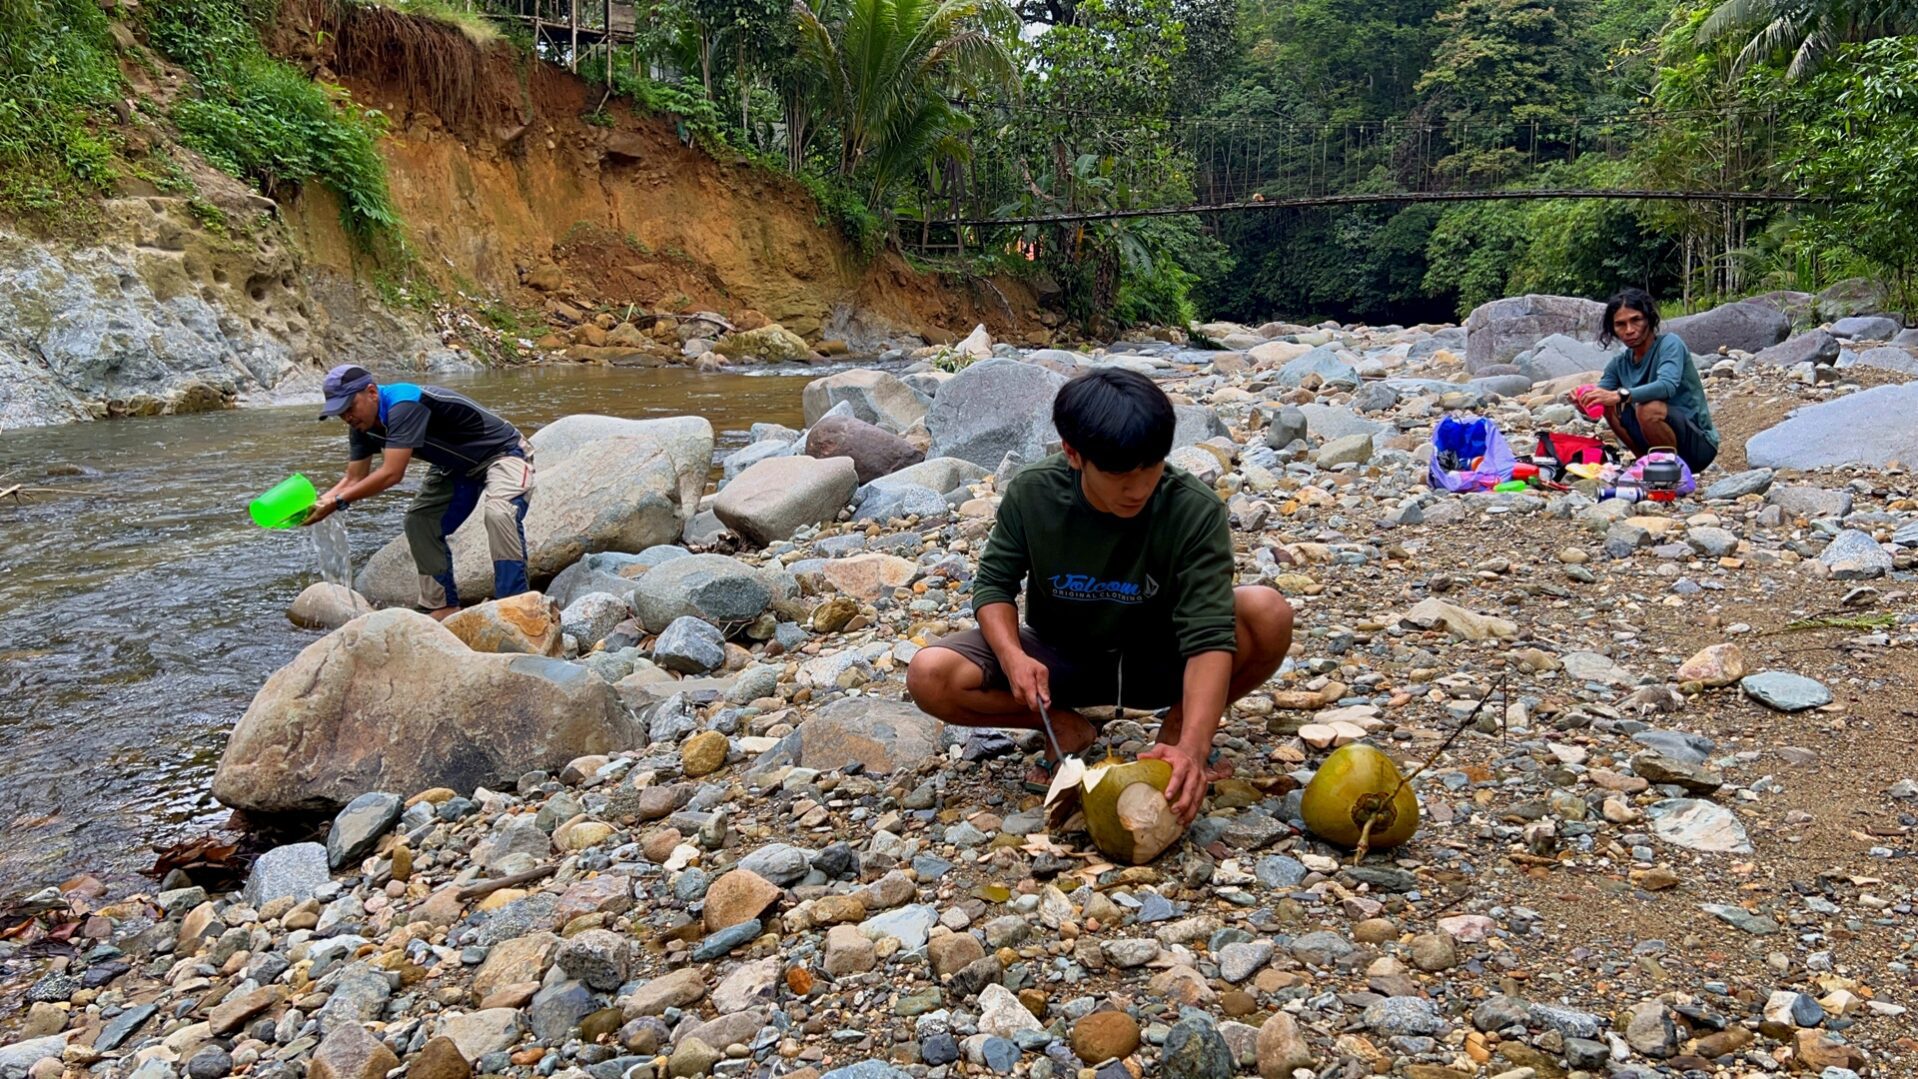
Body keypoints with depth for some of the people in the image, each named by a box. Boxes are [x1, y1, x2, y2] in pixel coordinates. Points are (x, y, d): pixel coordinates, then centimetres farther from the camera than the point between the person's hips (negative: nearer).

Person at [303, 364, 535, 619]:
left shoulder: (405, 405, -33)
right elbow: (354, 479, -2)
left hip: (503, 454, -10)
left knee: (499, 513, -34)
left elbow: (391, 474, -37)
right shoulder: (363, 426, -4)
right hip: (459, 467, 10)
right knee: (420, 521, 4)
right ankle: (443, 606, 12)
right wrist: (319, 503, -20)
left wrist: (337, 502, -33)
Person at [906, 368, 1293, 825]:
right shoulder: (1031, 493, -18)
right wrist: (1013, 657, -30)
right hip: (1059, 658, 2)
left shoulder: (1195, 511, -26)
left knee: (1269, 615, -31)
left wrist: (1192, 746, -46)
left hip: (1156, 661, -1)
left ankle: (1176, 725, -5)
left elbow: (1208, 636, -32)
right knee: (930, 676, -25)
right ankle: (1068, 726, -1)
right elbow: (994, 582, -8)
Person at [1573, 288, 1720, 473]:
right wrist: (1584, 402, -27)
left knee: (1649, 409, -31)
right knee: (1609, 406, -2)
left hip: (1699, 443, -7)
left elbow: (1667, 386, -33)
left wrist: (1620, 395, -46)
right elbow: (1596, 403, -4)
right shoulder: (1619, 364, 4)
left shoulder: (1669, 343, -14)